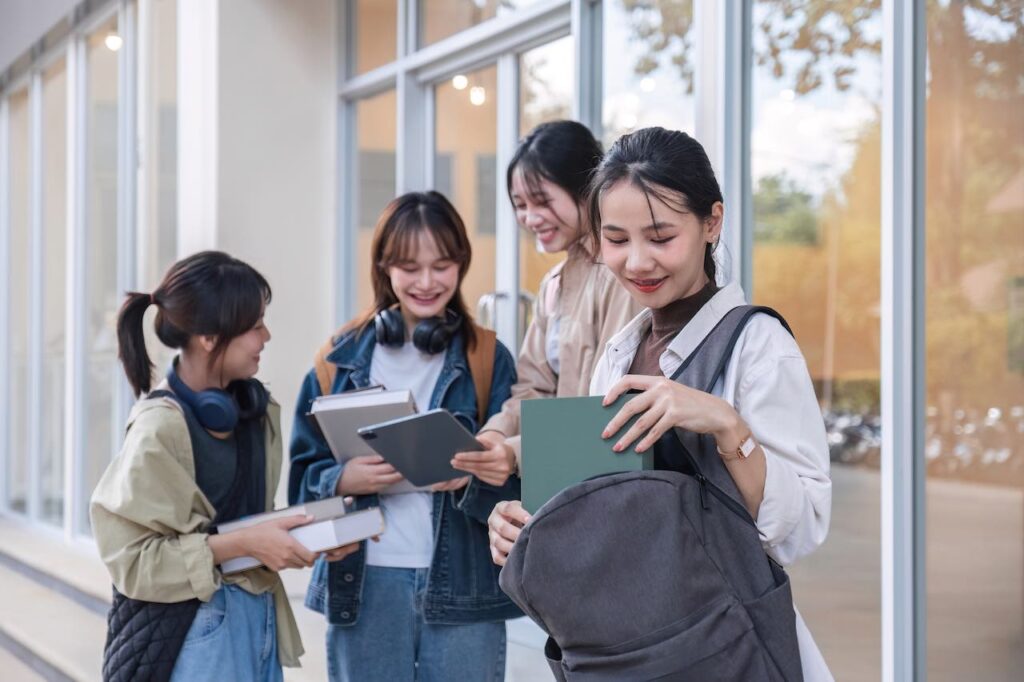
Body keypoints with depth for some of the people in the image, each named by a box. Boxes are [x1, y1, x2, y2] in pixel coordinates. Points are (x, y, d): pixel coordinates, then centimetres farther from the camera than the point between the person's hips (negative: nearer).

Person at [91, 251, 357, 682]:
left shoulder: (253, 408, 6)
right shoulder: (161, 429, -17)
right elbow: (131, 555, -17)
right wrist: (241, 545, -20)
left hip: (258, 617, 7)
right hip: (188, 631, -7)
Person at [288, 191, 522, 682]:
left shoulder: (488, 359, 4)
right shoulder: (342, 358, 7)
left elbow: (514, 483, 0)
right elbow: (304, 475, 7)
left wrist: (472, 479, -21)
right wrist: (343, 480, -14)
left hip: (461, 586, -1)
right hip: (363, 584, 1)